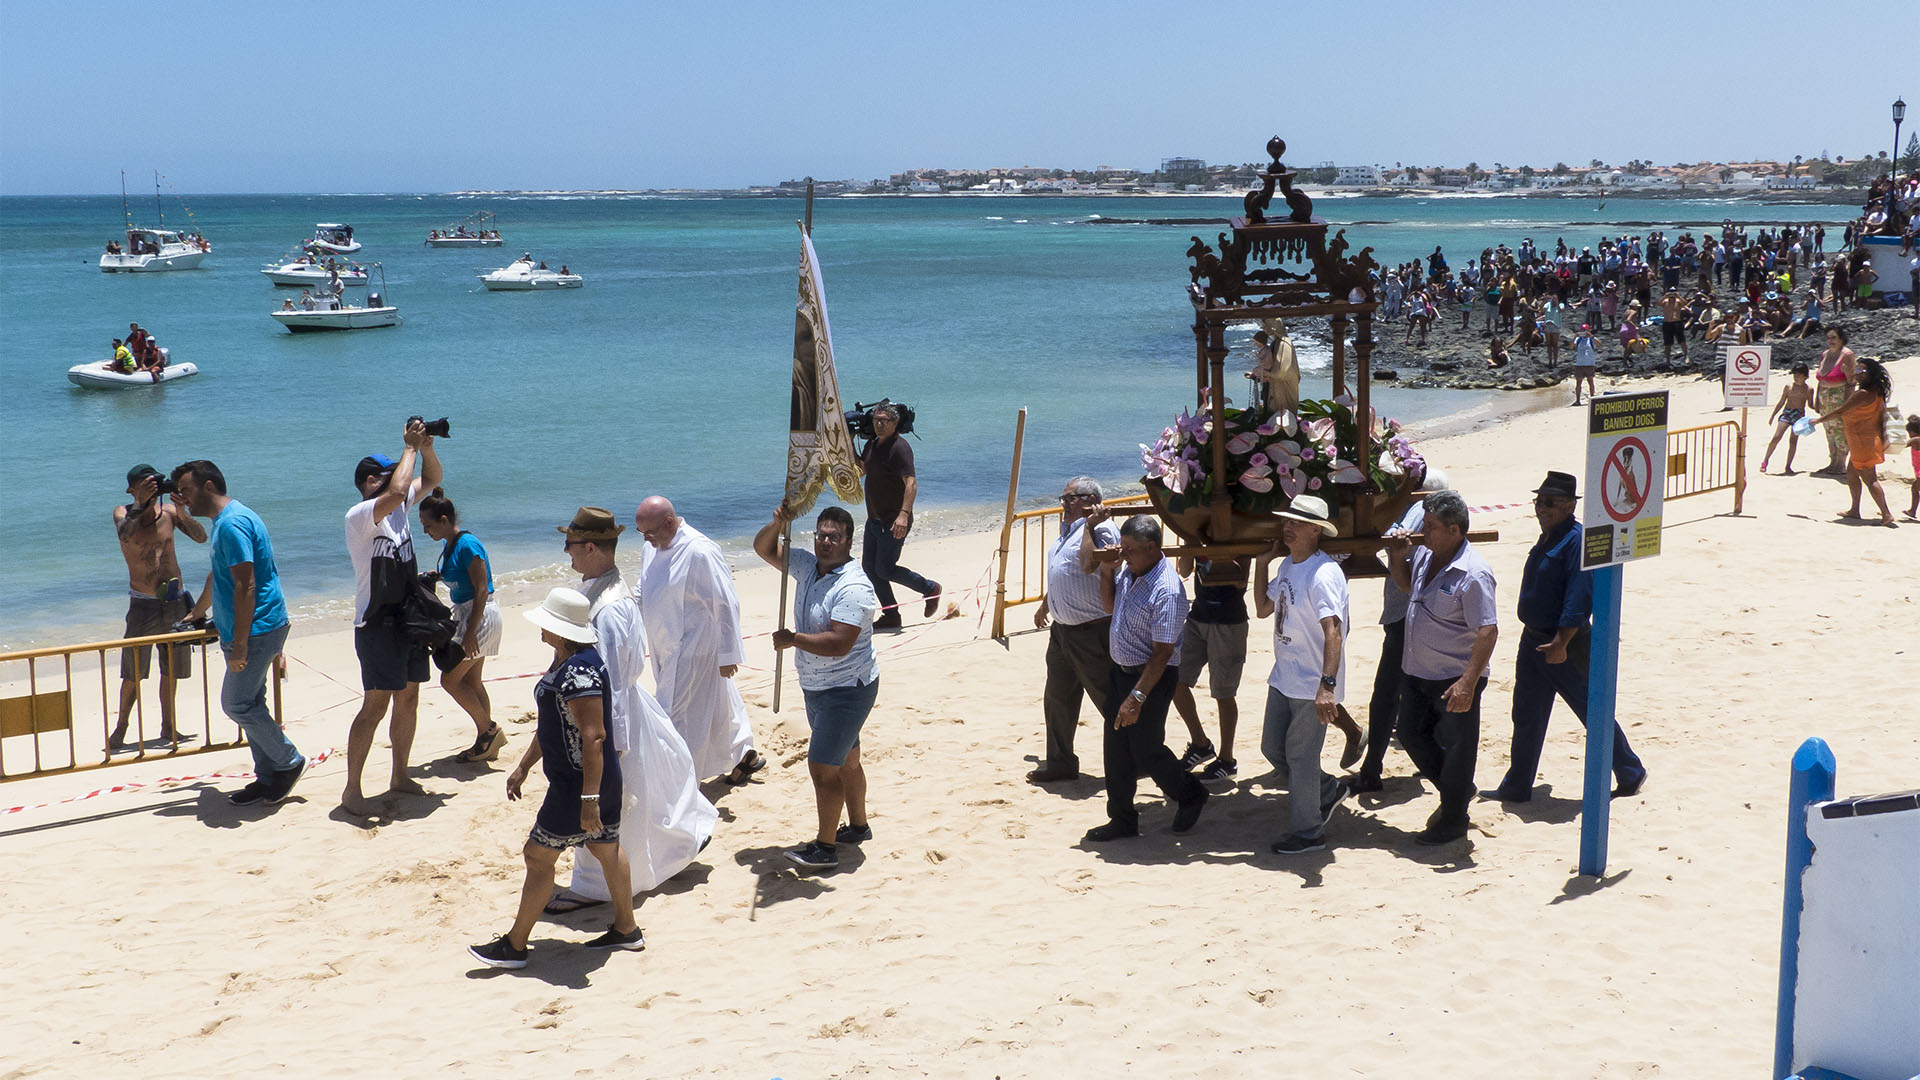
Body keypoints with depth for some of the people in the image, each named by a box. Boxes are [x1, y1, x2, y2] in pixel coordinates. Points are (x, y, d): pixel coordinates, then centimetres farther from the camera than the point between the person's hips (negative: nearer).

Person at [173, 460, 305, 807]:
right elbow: (217, 577, 33)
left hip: (256, 631, -11)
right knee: (248, 704, 12)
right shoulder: (222, 522, 17)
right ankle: (268, 778, 17)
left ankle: (289, 762, 6)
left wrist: (240, 645, -25)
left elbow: (245, 586, -24)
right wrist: (196, 614, 47)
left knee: (237, 704, -6)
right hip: (250, 631, 11)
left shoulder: (232, 524, -18)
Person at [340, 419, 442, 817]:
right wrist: (410, 448, -20)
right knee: (376, 705, -10)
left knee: (408, 699, 13)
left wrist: (427, 447, 1)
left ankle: (400, 776, 25)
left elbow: (431, 479, 22)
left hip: (407, 622, 8)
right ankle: (352, 791, -5)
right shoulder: (359, 515, -15)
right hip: (377, 625, -8)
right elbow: (397, 491, -34)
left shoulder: (398, 507, 10)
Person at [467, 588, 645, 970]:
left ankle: (515, 945, 9)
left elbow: (593, 737, -29)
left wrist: (589, 799, -28)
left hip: (579, 783, -11)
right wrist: (523, 767, 25)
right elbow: (551, 723, 20)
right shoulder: (564, 662, 9)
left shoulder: (580, 672, -26)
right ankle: (626, 930, 31)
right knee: (606, 849, 19)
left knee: (538, 854, -1)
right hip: (575, 780, 11)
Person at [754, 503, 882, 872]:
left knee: (822, 766, -7)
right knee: (845, 761, 22)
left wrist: (793, 639, -24)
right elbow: (764, 549, 8)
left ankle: (825, 847, 3)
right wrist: (778, 524, -13)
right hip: (817, 686, 9)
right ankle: (858, 827, 37)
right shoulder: (807, 565, 3)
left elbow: (839, 644, -32)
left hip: (847, 690, -9)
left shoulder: (853, 588, -23)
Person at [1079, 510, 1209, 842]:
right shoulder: (1129, 570, 1)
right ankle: (1122, 819, 23)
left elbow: (1162, 653, -25)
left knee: (1146, 751, 3)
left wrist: (1137, 696, -27)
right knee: (1116, 749, 11)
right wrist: (1106, 568, 4)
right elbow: (1110, 606, 20)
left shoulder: (1167, 590, -25)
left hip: (1150, 678, -8)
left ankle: (1191, 796, 28)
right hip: (1120, 671, 8)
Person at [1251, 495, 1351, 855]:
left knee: (1300, 757, 1)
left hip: (1313, 685, -9)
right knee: (1272, 748, 17)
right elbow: (1263, 608, 19)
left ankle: (1307, 833, 17)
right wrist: (1262, 562, 10)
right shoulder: (1287, 565, 8)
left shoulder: (1323, 573, -21)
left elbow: (1333, 632, -29)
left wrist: (1328, 685, -37)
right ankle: (1328, 791, 37)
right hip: (1283, 677, 9)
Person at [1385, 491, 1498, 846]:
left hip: (1455, 680, -9)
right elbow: (1405, 583, 24)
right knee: (1412, 736, 18)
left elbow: (1488, 631, -26)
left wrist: (1468, 682, -32)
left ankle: (1453, 820, 22)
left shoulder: (1473, 575, -23)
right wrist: (1397, 554, 3)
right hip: (1418, 671, 9)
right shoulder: (1425, 555, 2)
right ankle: (1459, 791, 39)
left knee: (1455, 749, 5)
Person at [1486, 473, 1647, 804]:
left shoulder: (1578, 541, -18)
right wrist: (1536, 639, 20)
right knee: (1527, 716, 12)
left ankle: (1631, 775, 21)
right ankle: (1517, 787, 21)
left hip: (1566, 645, -9)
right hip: (1533, 640, 9)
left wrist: (1561, 642, -28)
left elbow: (1579, 599, -24)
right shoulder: (1547, 539, 11)